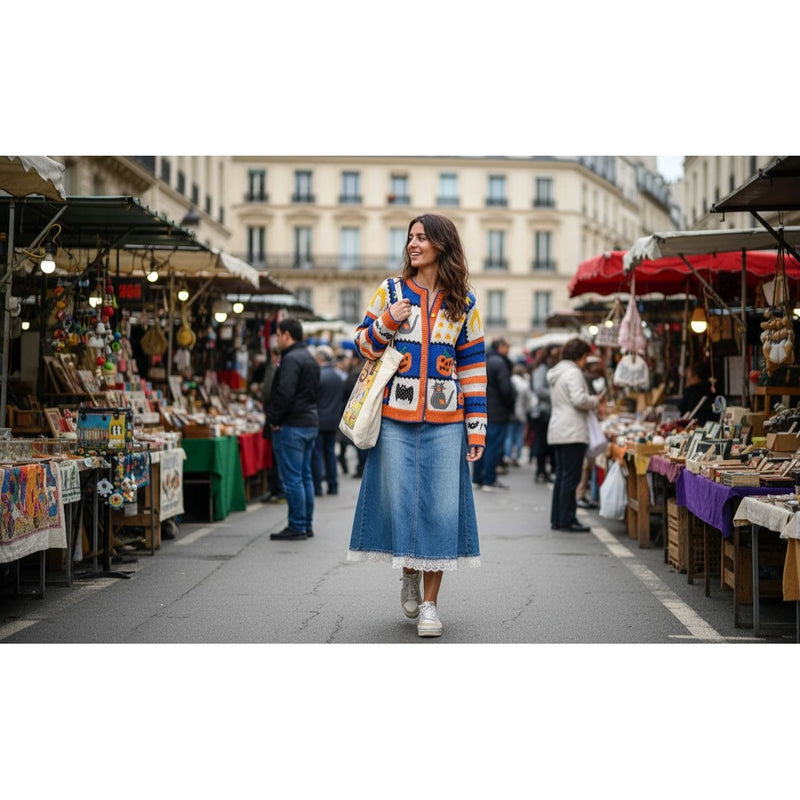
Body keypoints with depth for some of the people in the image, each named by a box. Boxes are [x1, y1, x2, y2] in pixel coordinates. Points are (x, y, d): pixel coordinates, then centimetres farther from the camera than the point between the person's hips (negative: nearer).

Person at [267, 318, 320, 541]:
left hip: (291, 426, -10)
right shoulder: (311, 359, 17)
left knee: (292, 478, -6)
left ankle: (297, 527, -5)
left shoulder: (291, 359, -15)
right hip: (311, 423, 10)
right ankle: (307, 525, 17)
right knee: (305, 476, 13)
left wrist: (274, 419, -12)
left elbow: (284, 394, -23)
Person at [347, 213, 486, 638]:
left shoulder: (463, 303, 6)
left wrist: (477, 427, 1)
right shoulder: (390, 291, 6)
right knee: (398, 498, 3)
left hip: (445, 420, 0)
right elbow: (363, 344, 8)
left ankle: (430, 602, 7)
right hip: (395, 417, 1)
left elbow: (473, 367, 6)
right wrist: (388, 321, -11)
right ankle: (408, 573, 31)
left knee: (440, 505, -2)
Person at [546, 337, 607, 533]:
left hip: (557, 432, 10)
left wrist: (593, 402, 15)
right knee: (571, 477, -6)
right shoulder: (573, 373, -12)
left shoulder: (556, 373, 20)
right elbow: (579, 399, -22)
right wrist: (597, 402, -4)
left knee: (561, 476, 13)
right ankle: (567, 521, -5)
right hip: (572, 433, -10)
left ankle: (556, 520, 15)